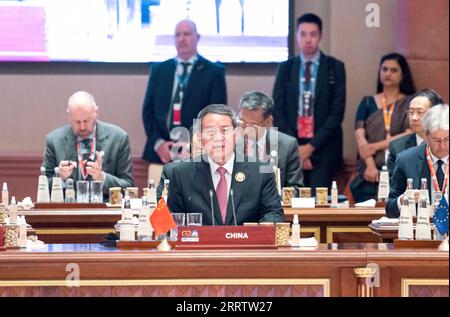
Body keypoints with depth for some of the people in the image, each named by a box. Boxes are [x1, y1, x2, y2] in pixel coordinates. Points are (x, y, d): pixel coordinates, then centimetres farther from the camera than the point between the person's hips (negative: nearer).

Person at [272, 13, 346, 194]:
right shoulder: (286, 68, 8)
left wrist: (312, 145, -10)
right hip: (291, 148, 2)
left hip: (323, 147, -2)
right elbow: (277, 111, 5)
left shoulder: (335, 67, 2)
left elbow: (337, 112, -3)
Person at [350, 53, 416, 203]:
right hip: (370, 173, 2)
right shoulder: (367, 103, 14)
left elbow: (410, 135, -5)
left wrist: (375, 146, -10)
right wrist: (370, 166, -13)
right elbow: (360, 136, 2)